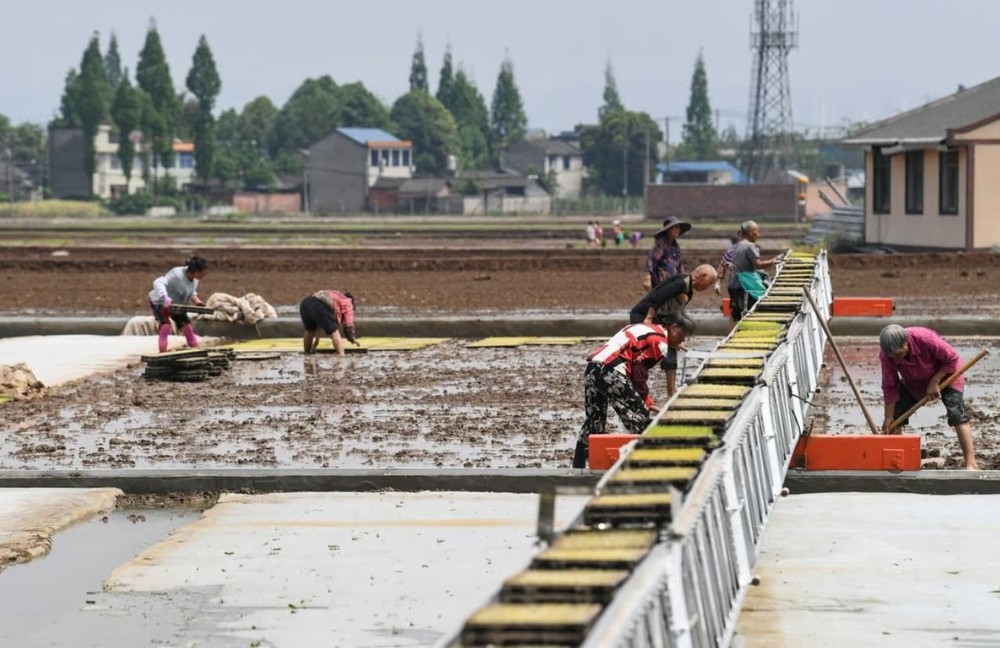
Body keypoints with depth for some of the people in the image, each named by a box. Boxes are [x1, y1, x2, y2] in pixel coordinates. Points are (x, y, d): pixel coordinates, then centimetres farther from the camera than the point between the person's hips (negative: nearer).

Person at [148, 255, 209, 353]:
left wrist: (196, 300, -13)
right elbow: (158, 283, -47)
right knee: (165, 326, -24)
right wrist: (165, 298, -62)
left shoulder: (195, 279, -12)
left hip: (177, 306, 7)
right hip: (160, 302, -7)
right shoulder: (177, 275, -37)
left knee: (188, 328, 1)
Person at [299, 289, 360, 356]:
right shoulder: (347, 303, 25)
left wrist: (316, 338, 53)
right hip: (320, 307, -7)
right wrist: (353, 339, 33)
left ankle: (306, 353, 42)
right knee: (334, 333, 4)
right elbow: (348, 325, 17)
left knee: (310, 330, 31)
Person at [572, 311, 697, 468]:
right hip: (611, 372, -9)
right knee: (640, 420, -2)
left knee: (594, 421, 20)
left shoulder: (647, 330, 27)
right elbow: (639, 372, -8)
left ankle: (578, 467, 23)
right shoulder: (660, 341, -2)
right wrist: (646, 401, 0)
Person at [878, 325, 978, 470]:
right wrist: (888, 418, -17)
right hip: (914, 381, 4)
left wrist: (935, 382, -27)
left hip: (945, 373, -4)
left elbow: (953, 359, -24)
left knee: (957, 414, -20)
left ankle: (971, 464, -24)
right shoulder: (886, 355, -27)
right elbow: (890, 387, -17)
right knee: (895, 415, -5)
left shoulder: (926, 338, -39)